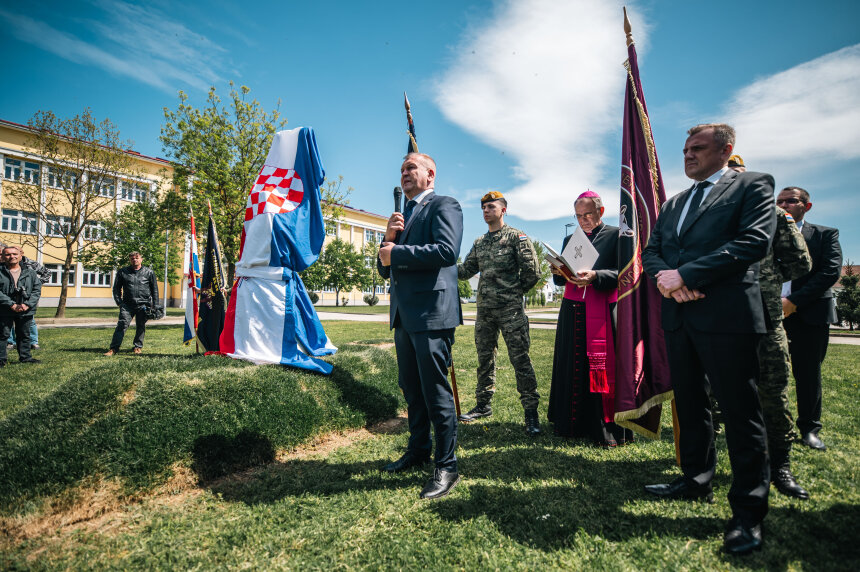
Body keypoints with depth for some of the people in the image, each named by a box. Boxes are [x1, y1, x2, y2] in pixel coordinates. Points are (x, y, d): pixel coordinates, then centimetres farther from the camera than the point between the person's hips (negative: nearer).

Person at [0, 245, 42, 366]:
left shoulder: (29, 272, 5)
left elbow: (37, 289, 2)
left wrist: (27, 304, -10)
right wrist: (12, 305, -16)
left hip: (26, 310, 2)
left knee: (24, 335, 12)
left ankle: (25, 357, 23)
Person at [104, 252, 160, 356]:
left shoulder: (149, 272, 7)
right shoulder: (122, 272, 9)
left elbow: (155, 289, 10)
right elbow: (116, 288, 15)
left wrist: (155, 306, 5)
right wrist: (119, 302, 3)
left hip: (143, 304, 0)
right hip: (127, 304, 0)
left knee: (141, 326, 6)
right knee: (122, 325, -7)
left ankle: (138, 347, 19)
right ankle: (114, 348, -4)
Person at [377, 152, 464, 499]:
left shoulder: (443, 206, -2)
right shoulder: (402, 216, 22)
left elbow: (447, 250, -21)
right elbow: (386, 269, 21)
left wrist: (396, 253, -14)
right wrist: (389, 239, 2)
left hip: (431, 313, -8)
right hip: (404, 315, 9)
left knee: (435, 390, -3)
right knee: (410, 388, 18)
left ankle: (447, 467, 11)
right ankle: (418, 450, 35)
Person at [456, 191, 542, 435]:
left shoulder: (516, 237, -1)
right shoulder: (479, 242, 16)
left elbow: (532, 271, -4)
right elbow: (466, 270, 14)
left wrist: (514, 293, 2)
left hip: (510, 309, -6)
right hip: (484, 309, 6)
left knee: (520, 359, -4)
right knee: (484, 358, 12)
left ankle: (531, 411, 4)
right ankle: (483, 405, 25)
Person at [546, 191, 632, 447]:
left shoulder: (616, 235, 4)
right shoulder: (570, 240, 18)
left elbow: (623, 273, -7)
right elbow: (559, 280, 14)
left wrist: (594, 276, -22)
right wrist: (558, 272, -9)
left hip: (604, 312, -4)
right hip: (573, 312, 4)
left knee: (604, 368, -4)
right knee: (573, 367, 6)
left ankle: (609, 429, 6)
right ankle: (573, 423, 17)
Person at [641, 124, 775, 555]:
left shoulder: (752, 185, 2)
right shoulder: (672, 204, 21)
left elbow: (754, 241, -13)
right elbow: (651, 251, 14)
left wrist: (685, 274, -17)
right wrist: (666, 277, -8)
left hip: (726, 315, -6)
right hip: (678, 315, 7)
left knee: (739, 412, 0)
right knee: (689, 405, 15)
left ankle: (748, 512, 12)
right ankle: (697, 481, 32)